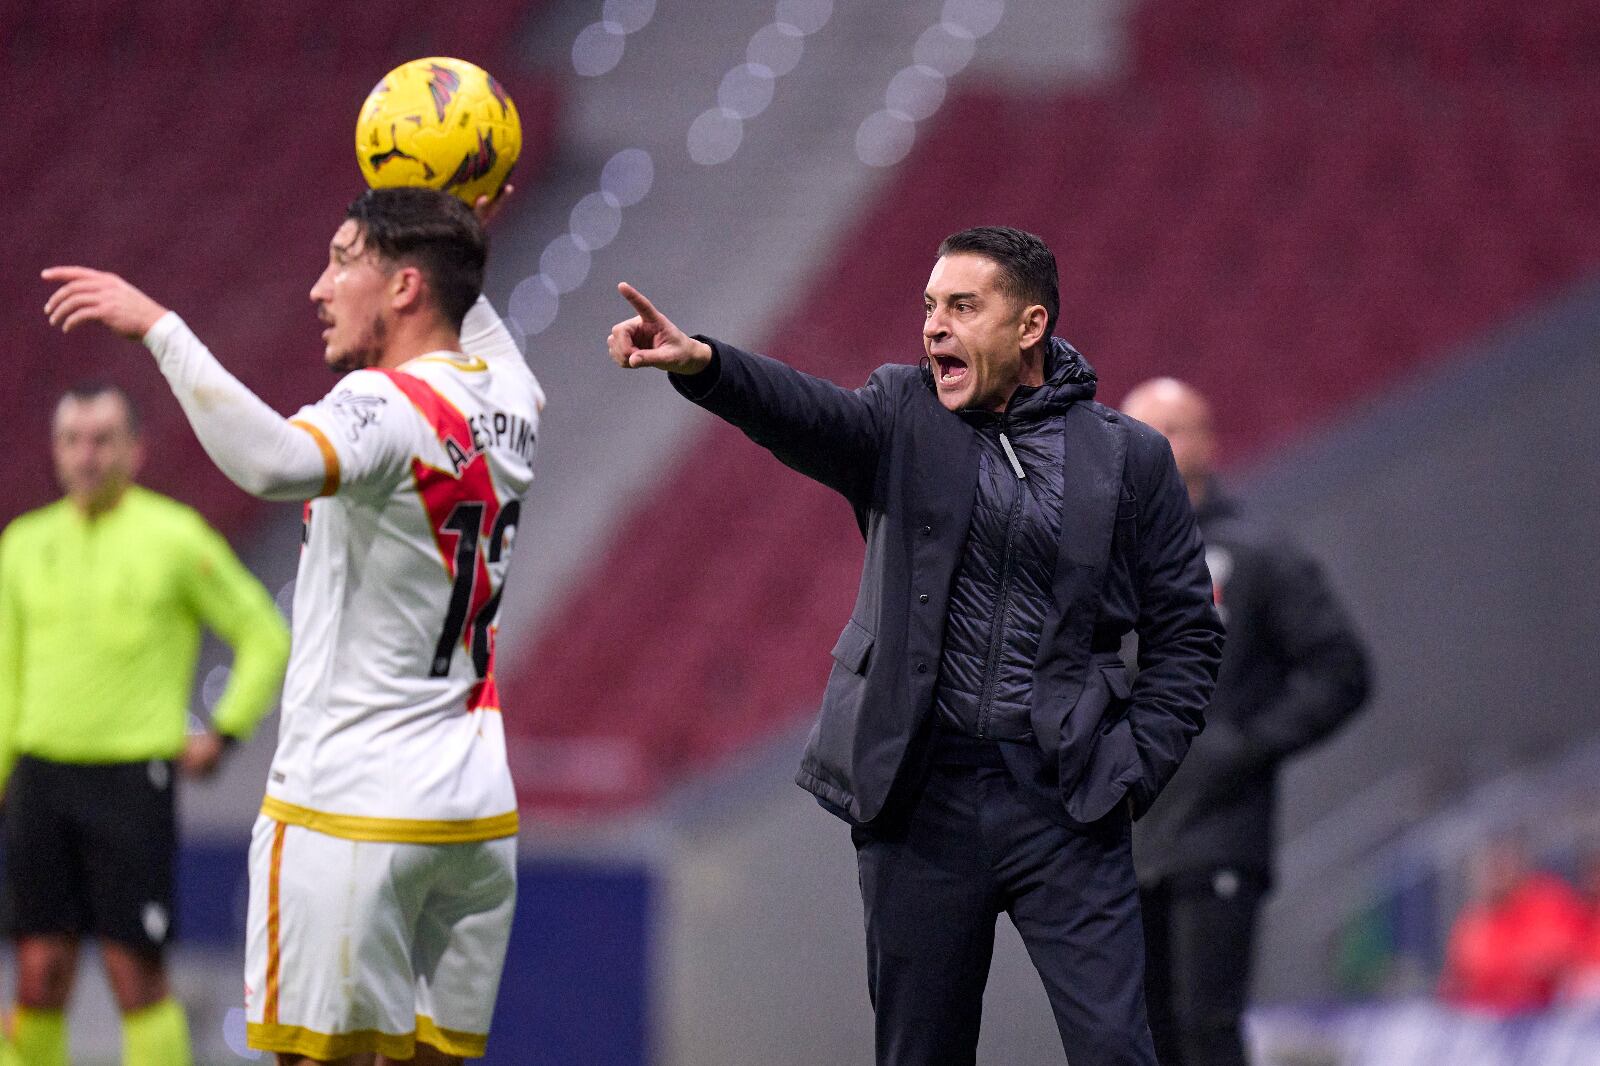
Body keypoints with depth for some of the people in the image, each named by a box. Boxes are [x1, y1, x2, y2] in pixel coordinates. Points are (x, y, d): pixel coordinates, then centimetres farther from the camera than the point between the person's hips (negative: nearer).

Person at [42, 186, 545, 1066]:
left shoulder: (388, 406, -16)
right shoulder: (507, 398, 10)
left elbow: (273, 462, -38)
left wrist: (159, 327, -31)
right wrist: (456, 236, 35)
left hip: (353, 809, -8)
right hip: (478, 807, 8)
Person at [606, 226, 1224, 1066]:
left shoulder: (1129, 459, 4)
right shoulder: (905, 421, 5)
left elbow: (1186, 633, 9)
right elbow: (805, 414, -16)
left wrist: (1135, 770, -2)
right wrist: (699, 363, -37)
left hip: (1064, 804, -1)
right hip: (920, 798, 1)